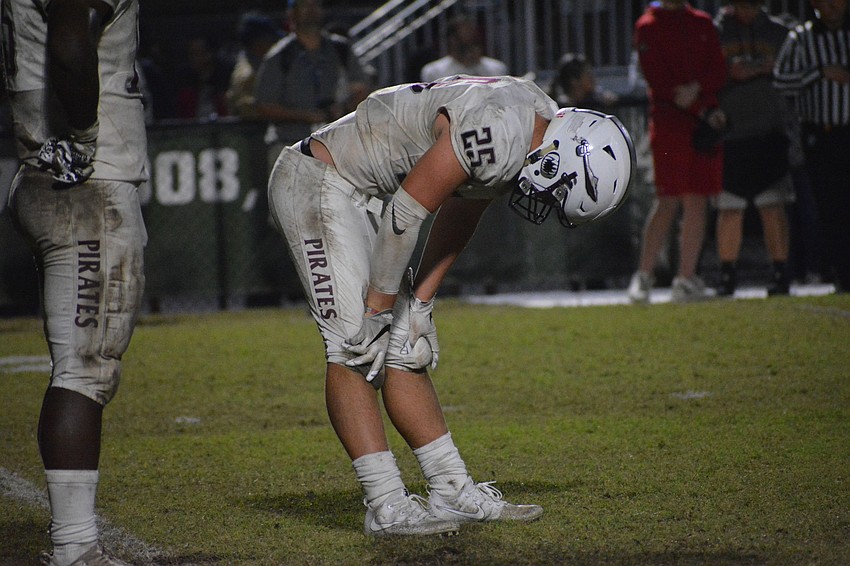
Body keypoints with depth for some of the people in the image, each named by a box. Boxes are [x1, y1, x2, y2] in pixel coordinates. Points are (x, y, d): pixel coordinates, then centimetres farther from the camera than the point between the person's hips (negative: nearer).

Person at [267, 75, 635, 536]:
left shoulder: (539, 121, 1)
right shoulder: (497, 135, -29)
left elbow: (460, 213, 12)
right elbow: (406, 215, -23)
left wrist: (422, 300, 10)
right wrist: (377, 309, -14)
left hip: (363, 197, 10)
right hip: (317, 185, -10)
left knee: (405, 351, 9)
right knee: (356, 347, -14)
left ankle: (454, 493, 12)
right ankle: (387, 507, -14)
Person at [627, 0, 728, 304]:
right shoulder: (648, 27, 1)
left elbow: (718, 73, 9)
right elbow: (658, 80, -7)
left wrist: (696, 88, -13)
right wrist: (703, 110, -12)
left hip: (704, 126, 4)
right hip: (668, 122, -4)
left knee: (697, 201, 2)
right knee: (668, 201, -9)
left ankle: (687, 278, 6)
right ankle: (643, 276, -1)